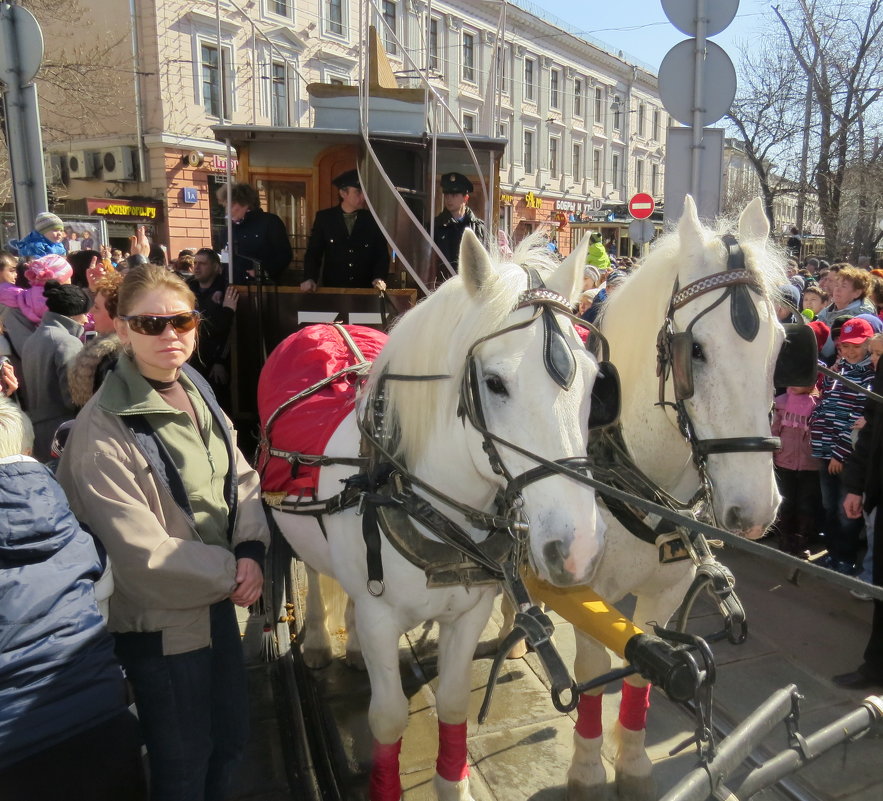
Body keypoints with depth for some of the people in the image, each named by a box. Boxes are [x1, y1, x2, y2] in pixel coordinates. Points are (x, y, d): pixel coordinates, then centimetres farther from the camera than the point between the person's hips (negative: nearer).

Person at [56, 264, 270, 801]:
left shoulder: (199, 394, 0)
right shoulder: (104, 428, -22)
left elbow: (243, 480, 3)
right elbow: (142, 552, -23)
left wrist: (252, 551, -13)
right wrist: (231, 572, -16)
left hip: (219, 601, 7)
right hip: (162, 622, -6)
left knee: (233, 735, 23)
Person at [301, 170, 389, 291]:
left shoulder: (372, 219, 5)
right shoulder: (324, 217, 4)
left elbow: (382, 254, 7)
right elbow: (313, 252, 4)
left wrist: (379, 278, -10)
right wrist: (310, 279, -12)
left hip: (366, 290, 1)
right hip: (332, 289, -1)